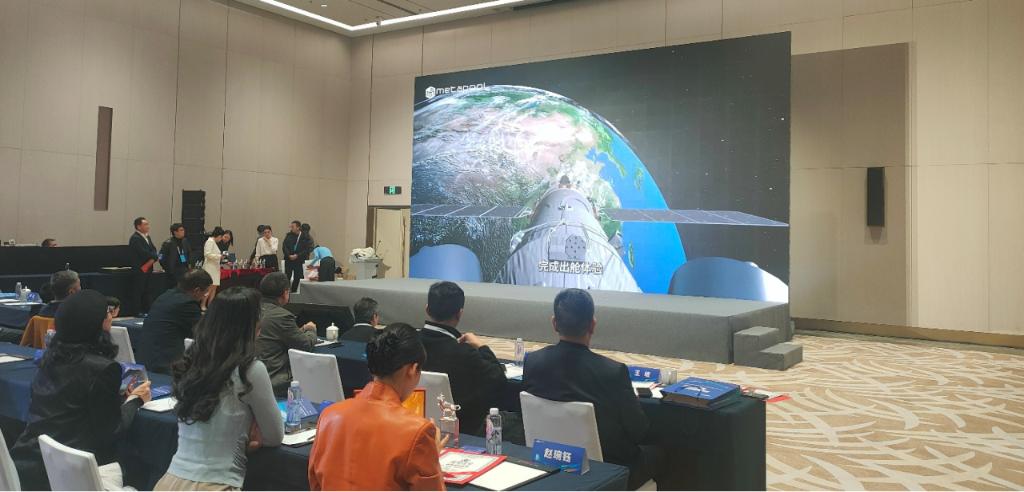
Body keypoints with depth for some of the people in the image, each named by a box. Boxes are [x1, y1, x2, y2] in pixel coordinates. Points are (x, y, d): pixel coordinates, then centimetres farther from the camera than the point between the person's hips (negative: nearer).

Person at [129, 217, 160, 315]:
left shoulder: (147, 237, 16)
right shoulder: (135, 238, -12)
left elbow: (153, 250, 10)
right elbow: (144, 253, -20)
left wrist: (153, 259, -10)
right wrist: (156, 256, -9)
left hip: (148, 269, 8)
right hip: (139, 270, -8)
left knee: (148, 291, 11)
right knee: (138, 291, -4)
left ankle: (147, 311, 17)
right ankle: (138, 312, 0)